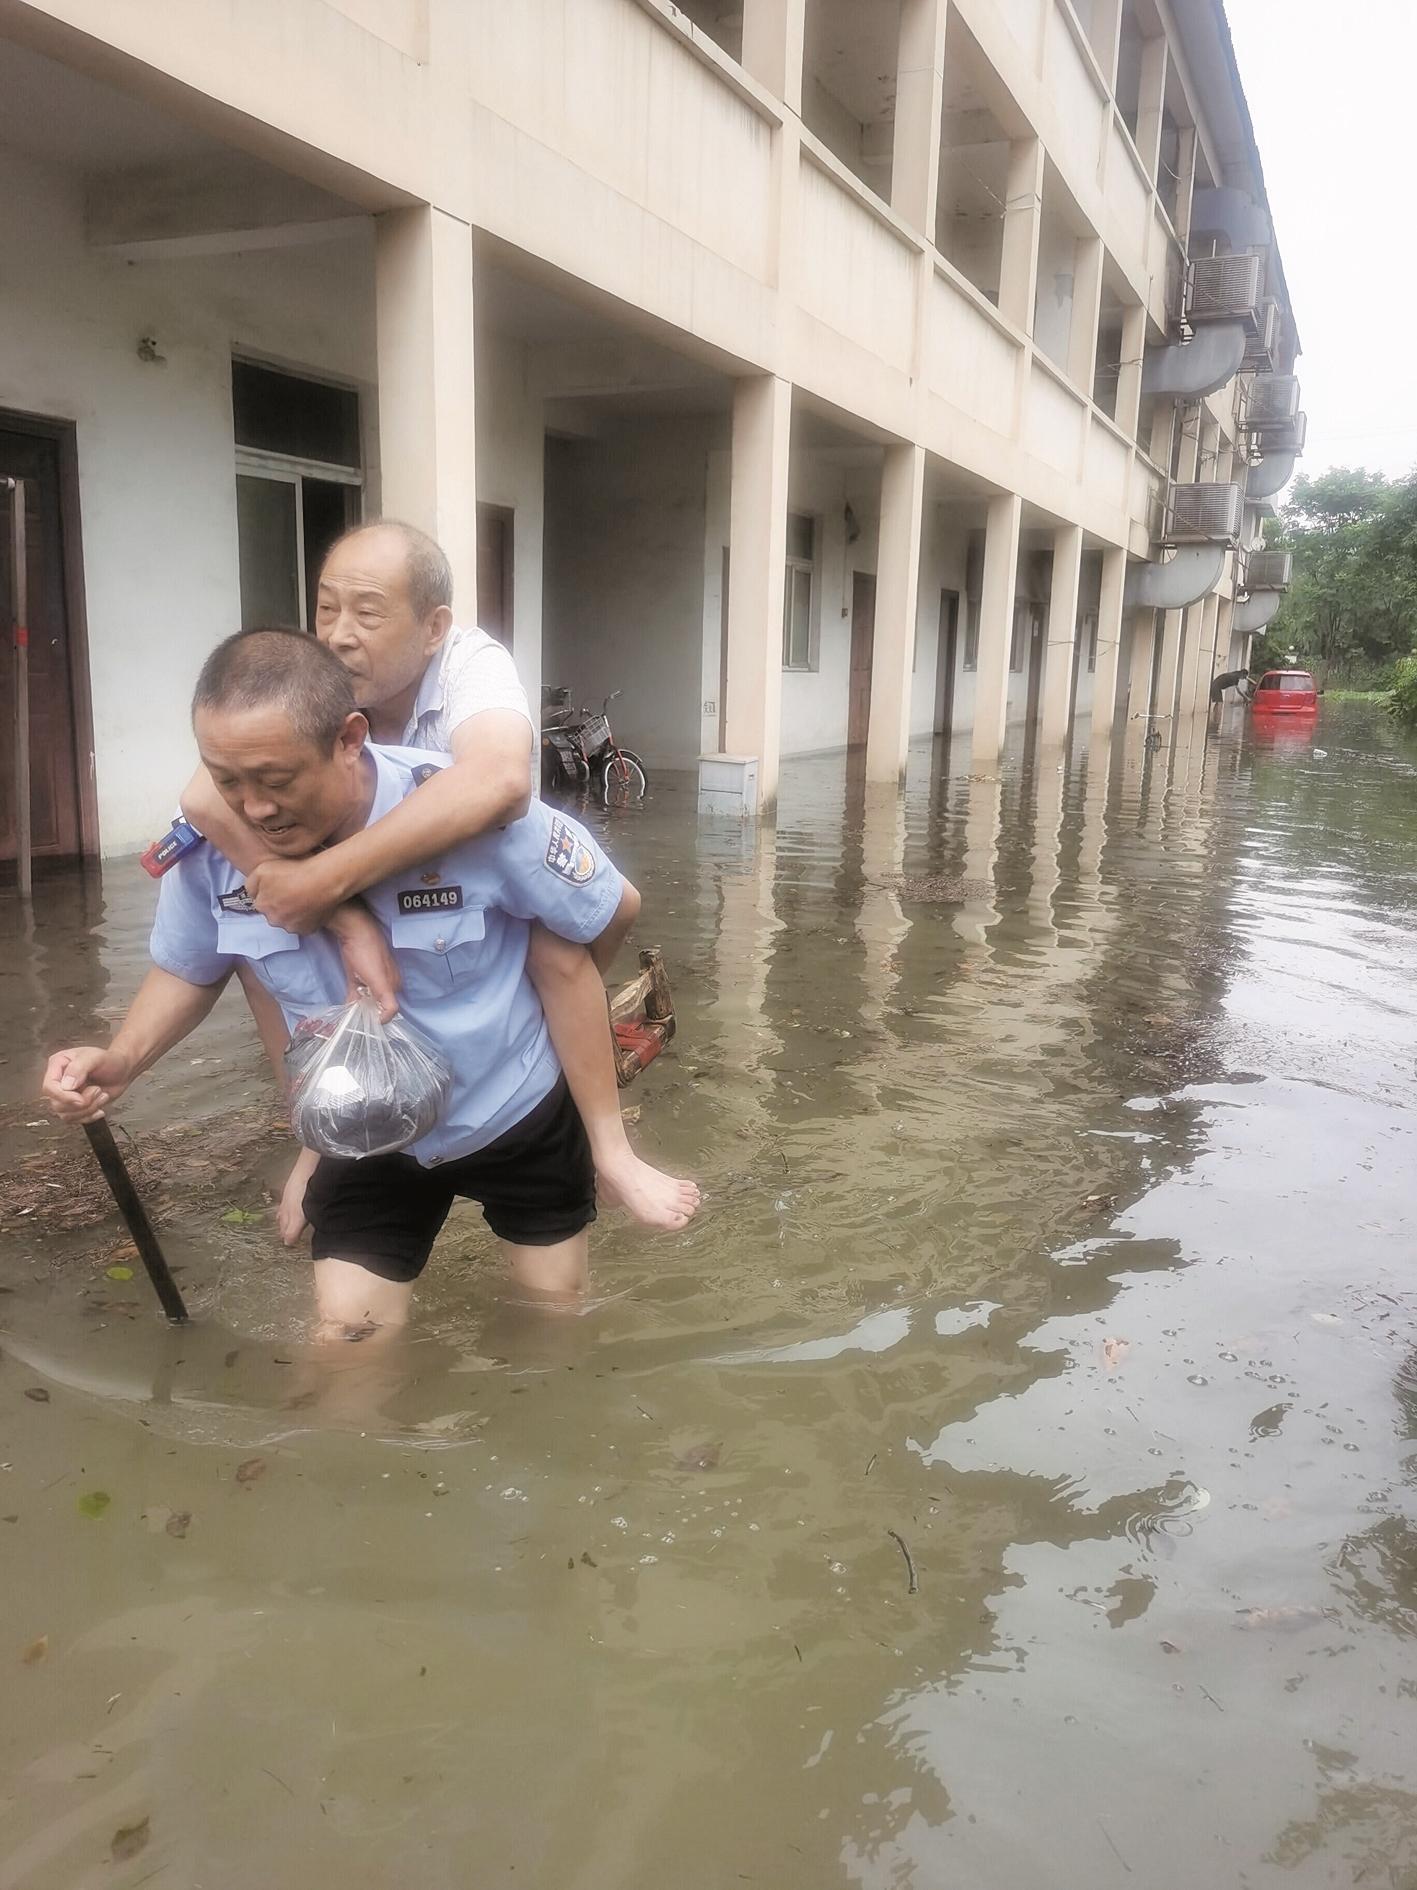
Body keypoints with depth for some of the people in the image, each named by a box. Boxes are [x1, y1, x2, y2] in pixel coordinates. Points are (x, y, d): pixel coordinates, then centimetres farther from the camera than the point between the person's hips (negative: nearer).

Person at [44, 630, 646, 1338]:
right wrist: (121, 1060, -19)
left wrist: (542, 1008, -2)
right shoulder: (212, 841, -21)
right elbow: (190, 967, 0)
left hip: (520, 1116, -1)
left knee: (559, 1322, 19)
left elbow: (613, 909, -17)